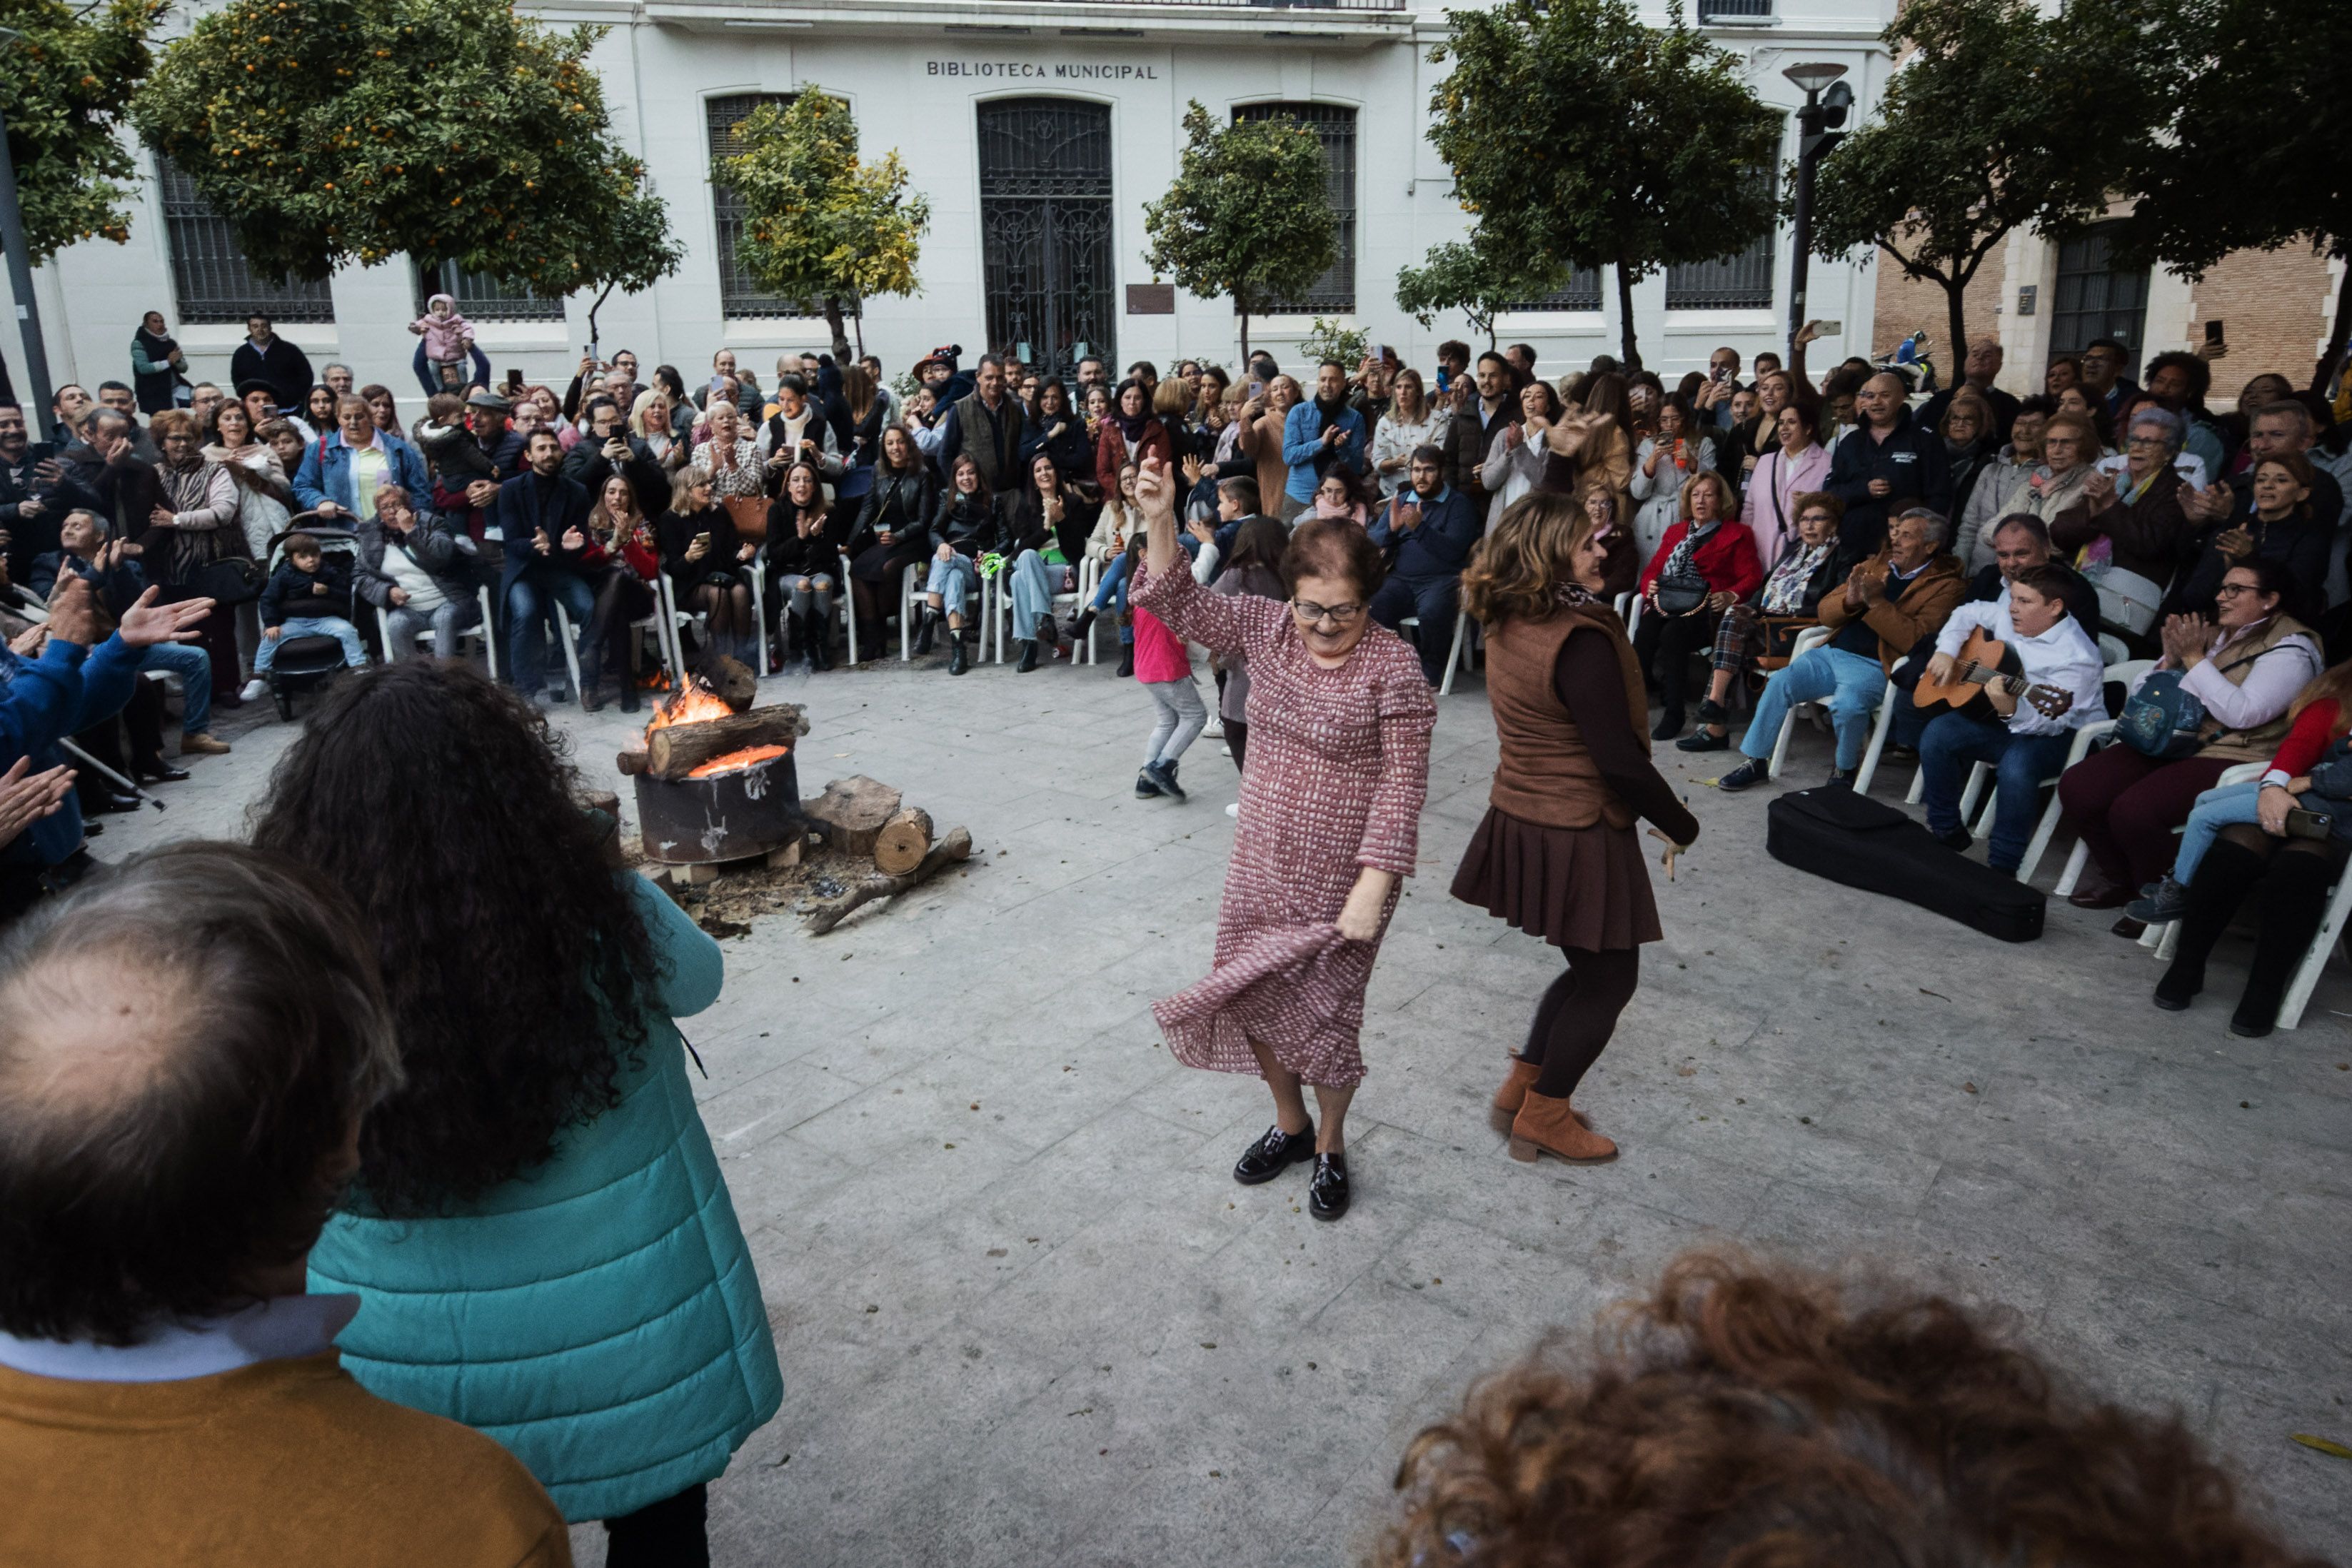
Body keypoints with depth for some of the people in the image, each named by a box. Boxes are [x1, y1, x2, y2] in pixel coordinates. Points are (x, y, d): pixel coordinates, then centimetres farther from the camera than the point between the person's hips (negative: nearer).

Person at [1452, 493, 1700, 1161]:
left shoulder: (1508, 628, 2)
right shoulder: (1581, 642, -24)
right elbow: (1619, 759, -21)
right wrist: (1681, 827, -9)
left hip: (1519, 822, 8)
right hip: (1576, 837, -8)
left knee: (1588, 969, 25)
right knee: (1609, 979, 12)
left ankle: (1522, 1088, 33)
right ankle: (1543, 1117, 23)